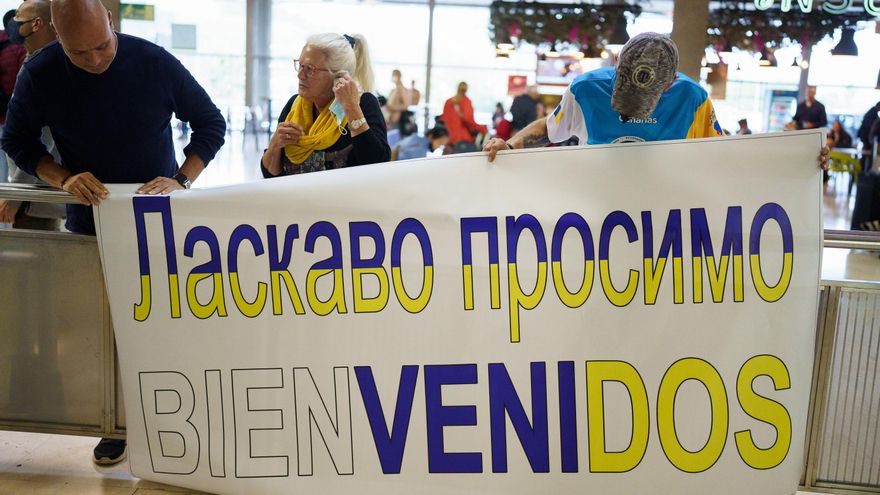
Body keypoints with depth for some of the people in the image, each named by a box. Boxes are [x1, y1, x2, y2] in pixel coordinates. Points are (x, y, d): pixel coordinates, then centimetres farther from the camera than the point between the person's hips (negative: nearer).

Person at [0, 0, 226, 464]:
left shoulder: (155, 63, -16)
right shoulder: (39, 74, -12)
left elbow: (211, 124, -6)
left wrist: (181, 180, -20)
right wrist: (63, 178, -18)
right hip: (90, 217, 2)